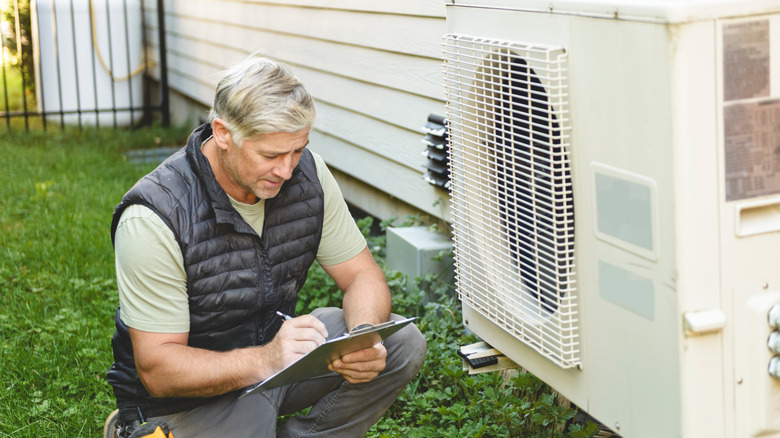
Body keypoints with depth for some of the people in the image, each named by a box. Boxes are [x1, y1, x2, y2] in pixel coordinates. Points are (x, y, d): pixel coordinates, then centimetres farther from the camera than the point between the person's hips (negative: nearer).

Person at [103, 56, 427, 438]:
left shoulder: (306, 173, -9)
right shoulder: (155, 216, -26)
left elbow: (362, 276, -3)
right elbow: (158, 369, -26)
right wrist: (265, 360, -41)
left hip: (273, 344, 5)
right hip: (193, 392, -4)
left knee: (402, 343, -11)